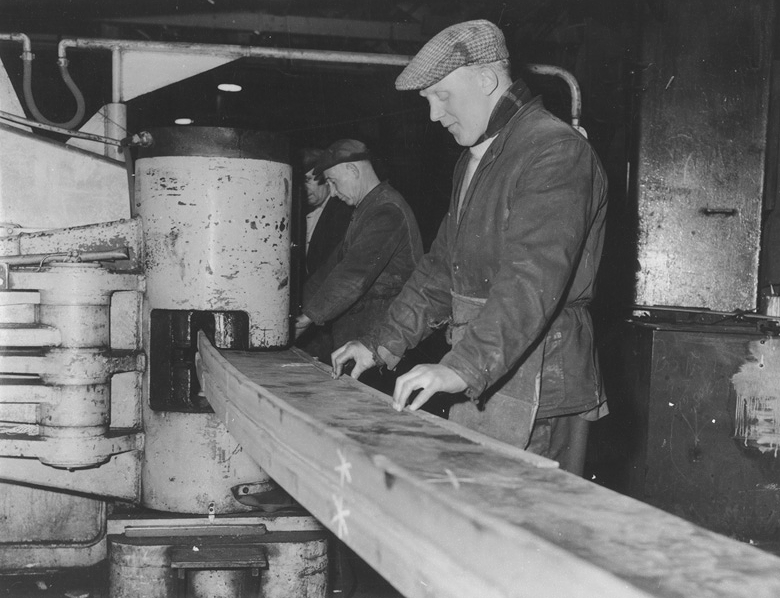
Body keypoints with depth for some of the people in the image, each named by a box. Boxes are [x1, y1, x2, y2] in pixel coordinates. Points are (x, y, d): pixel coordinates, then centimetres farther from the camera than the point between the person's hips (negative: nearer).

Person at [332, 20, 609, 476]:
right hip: (480, 382, 8)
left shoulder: (556, 152, -13)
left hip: (536, 387, -8)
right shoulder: (475, 161, 18)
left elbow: (534, 278, -26)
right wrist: (382, 344, 14)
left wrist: (463, 367, -34)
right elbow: (443, 268, 21)